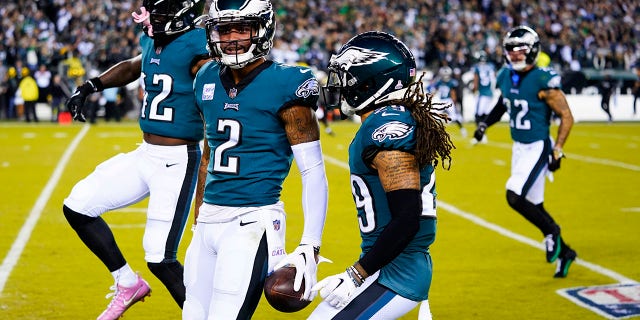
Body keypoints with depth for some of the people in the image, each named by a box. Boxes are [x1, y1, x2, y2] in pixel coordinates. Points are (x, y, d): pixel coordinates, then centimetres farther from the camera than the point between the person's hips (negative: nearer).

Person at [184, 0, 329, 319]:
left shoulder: (283, 86, -10)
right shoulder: (209, 80, 9)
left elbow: (313, 170, -10)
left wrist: (310, 247, -16)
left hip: (252, 221, -7)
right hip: (209, 220, 7)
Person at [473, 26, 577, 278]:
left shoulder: (543, 81, -19)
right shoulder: (505, 77, 2)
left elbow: (566, 117, -14)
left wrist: (557, 151, -17)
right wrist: (485, 123, 12)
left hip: (537, 148, -7)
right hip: (519, 147, 7)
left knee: (514, 197, -17)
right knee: (533, 206, 11)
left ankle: (551, 232, 7)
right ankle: (563, 252, 26)